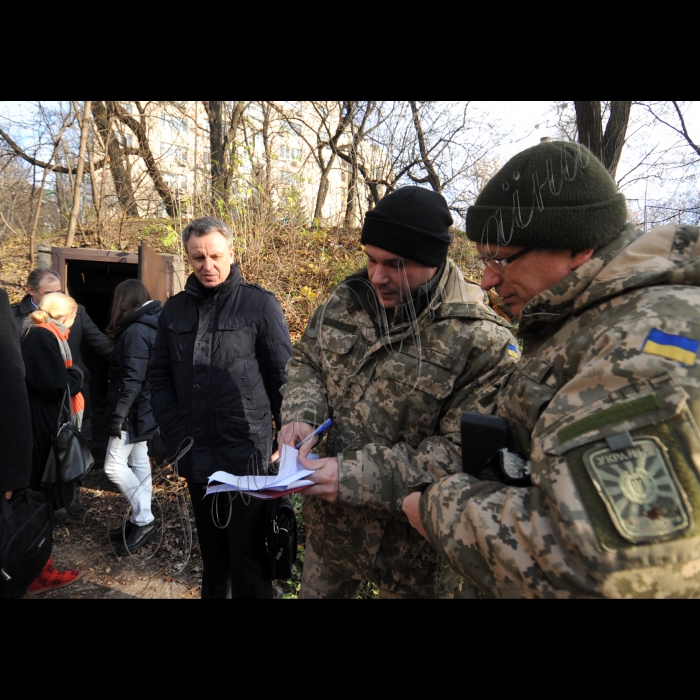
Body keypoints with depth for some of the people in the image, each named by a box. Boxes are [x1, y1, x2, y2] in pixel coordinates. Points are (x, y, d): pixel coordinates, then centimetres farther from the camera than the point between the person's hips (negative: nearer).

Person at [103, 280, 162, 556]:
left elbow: (132, 379, -23)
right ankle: (140, 521, 23)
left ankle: (144, 520, 0)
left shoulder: (135, 331, -19)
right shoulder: (152, 325, 10)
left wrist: (118, 413, -20)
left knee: (114, 465, -4)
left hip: (135, 409, -10)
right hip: (145, 408, 10)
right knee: (139, 462, 14)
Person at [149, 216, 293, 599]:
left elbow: (283, 378, -6)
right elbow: (159, 377, 9)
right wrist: (177, 439, 0)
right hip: (196, 461, 5)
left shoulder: (260, 304, -6)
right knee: (211, 554, 21)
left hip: (247, 458, -4)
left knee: (248, 560, 6)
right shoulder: (174, 309, 8)